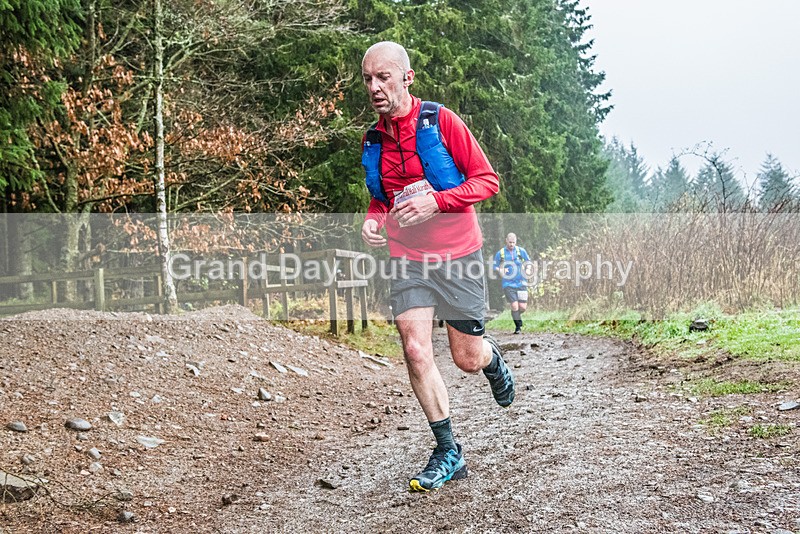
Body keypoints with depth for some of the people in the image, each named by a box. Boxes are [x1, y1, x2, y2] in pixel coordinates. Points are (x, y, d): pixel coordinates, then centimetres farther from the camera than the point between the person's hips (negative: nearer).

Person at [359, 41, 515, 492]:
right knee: (416, 350, -11)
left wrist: (436, 201, -23)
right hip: (408, 258, 4)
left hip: (457, 255, -3)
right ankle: (448, 453, 2)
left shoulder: (441, 121, -10)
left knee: (468, 360, 3)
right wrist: (373, 218, -2)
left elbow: (487, 179, -9)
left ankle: (492, 358, 43)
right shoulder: (373, 140, 5)